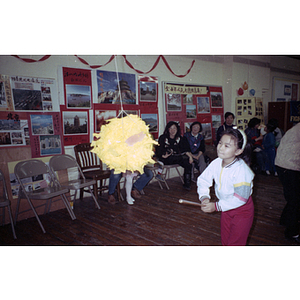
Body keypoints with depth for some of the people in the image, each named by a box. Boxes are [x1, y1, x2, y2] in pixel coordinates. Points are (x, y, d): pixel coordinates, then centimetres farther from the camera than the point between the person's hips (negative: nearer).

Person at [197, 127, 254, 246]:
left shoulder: (241, 170, -32)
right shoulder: (216, 163, -14)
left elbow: (240, 198, -31)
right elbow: (203, 180, -4)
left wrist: (216, 206, -29)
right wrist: (204, 197, -21)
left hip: (242, 210, -6)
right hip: (226, 207, 6)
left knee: (235, 243, 3)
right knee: (225, 240, 21)